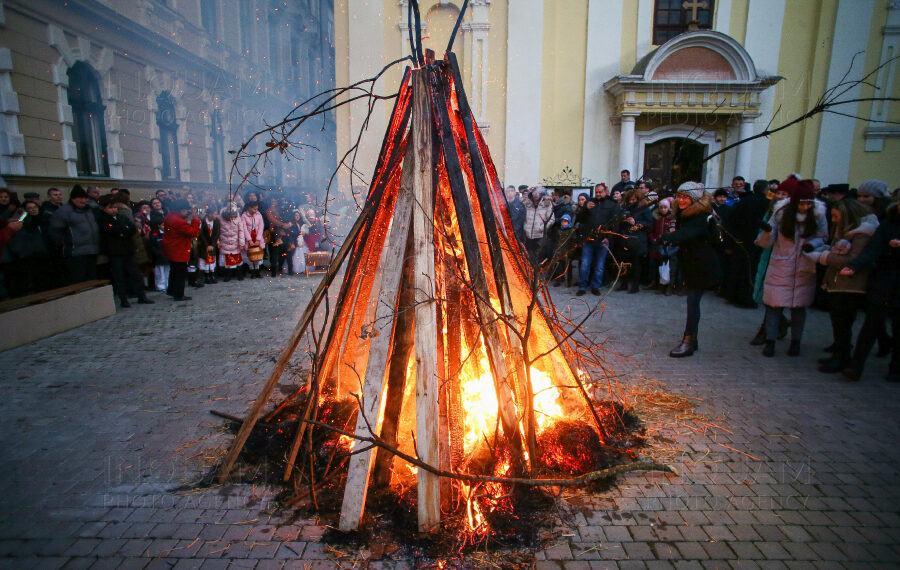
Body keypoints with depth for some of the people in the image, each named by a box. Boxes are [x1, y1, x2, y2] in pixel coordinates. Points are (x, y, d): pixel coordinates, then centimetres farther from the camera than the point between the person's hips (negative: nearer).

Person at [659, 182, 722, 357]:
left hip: (701, 266, -8)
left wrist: (665, 238, -55)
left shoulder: (701, 218, -20)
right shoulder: (682, 214, 7)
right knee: (692, 301, 13)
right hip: (689, 264, 8)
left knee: (693, 301, -9)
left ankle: (688, 341, -4)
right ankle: (692, 340, 21)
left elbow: (686, 233, -40)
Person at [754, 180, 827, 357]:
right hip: (780, 267, -1)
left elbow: (822, 238, 6)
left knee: (799, 306, 9)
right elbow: (766, 243, -7)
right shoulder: (781, 213, -8)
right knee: (775, 304, -2)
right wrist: (766, 231, -28)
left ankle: (795, 342, 22)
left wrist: (812, 244, -16)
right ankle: (770, 341, 9)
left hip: (804, 268, 2)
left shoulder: (818, 214, -4)